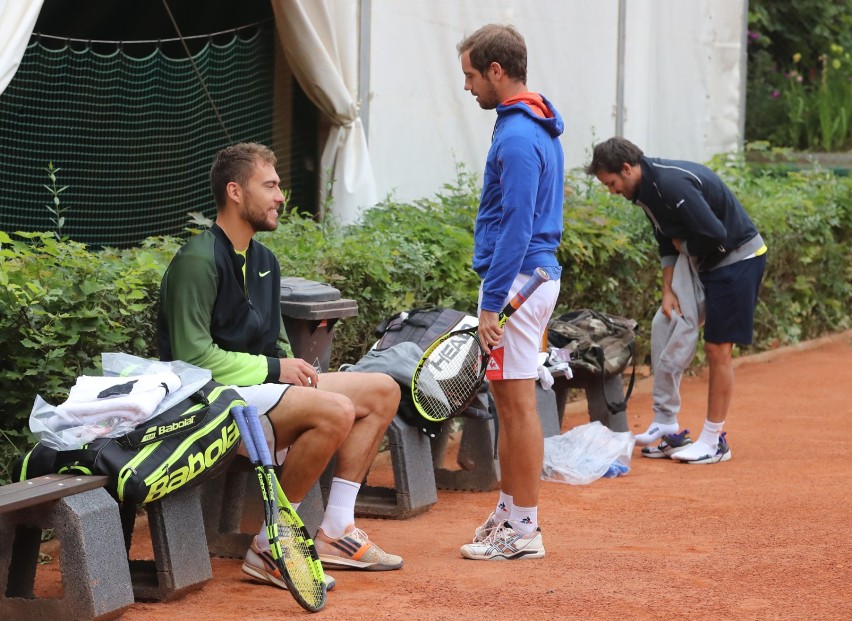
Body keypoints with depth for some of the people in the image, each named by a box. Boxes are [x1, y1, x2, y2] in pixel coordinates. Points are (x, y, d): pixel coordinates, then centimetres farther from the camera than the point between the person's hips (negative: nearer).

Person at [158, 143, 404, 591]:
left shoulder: (263, 259, 16)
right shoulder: (198, 261, -14)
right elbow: (194, 356, -20)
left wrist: (294, 368, 2)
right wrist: (272, 369, -16)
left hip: (262, 385, 10)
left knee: (383, 391, 5)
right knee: (335, 411, -31)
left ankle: (334, 532, 1)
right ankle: (270, 547, -21)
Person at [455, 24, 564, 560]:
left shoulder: (517, 137, -17)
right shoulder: (540, 128, 15)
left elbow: (517, 226, -22)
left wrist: (492, 303, -21)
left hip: (516, 277, -10)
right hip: (538, 272, 10)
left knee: (518, 403, -6)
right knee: (508, 401, 16)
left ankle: (524, 531, -1)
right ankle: (510, 511, 23)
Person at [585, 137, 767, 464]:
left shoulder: (671, 184, -26)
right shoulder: (646, 189, 5)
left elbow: (714, 235, -30)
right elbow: (668, 242, 11)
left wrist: (685, 245, -11)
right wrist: (668, 290, 1)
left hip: (739, 258, -10)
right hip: (710, 264, 10)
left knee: (718, 348, -6)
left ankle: (714, 440, 1)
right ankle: (668, 421, 18)